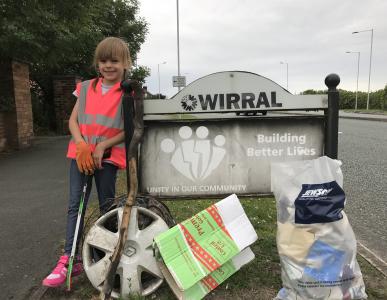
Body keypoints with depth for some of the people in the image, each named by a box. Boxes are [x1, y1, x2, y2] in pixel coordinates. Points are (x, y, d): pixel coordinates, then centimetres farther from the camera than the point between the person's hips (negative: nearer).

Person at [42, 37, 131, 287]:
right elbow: (73, 120, 7)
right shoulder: (86, 88, 9)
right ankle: (69, 259, 8)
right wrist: (82, 145, -10)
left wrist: (102, 147, -14)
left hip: (109, 155, -3)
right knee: (76, 204, 2)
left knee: (107, 206, 5)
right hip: (81, 153, 3)